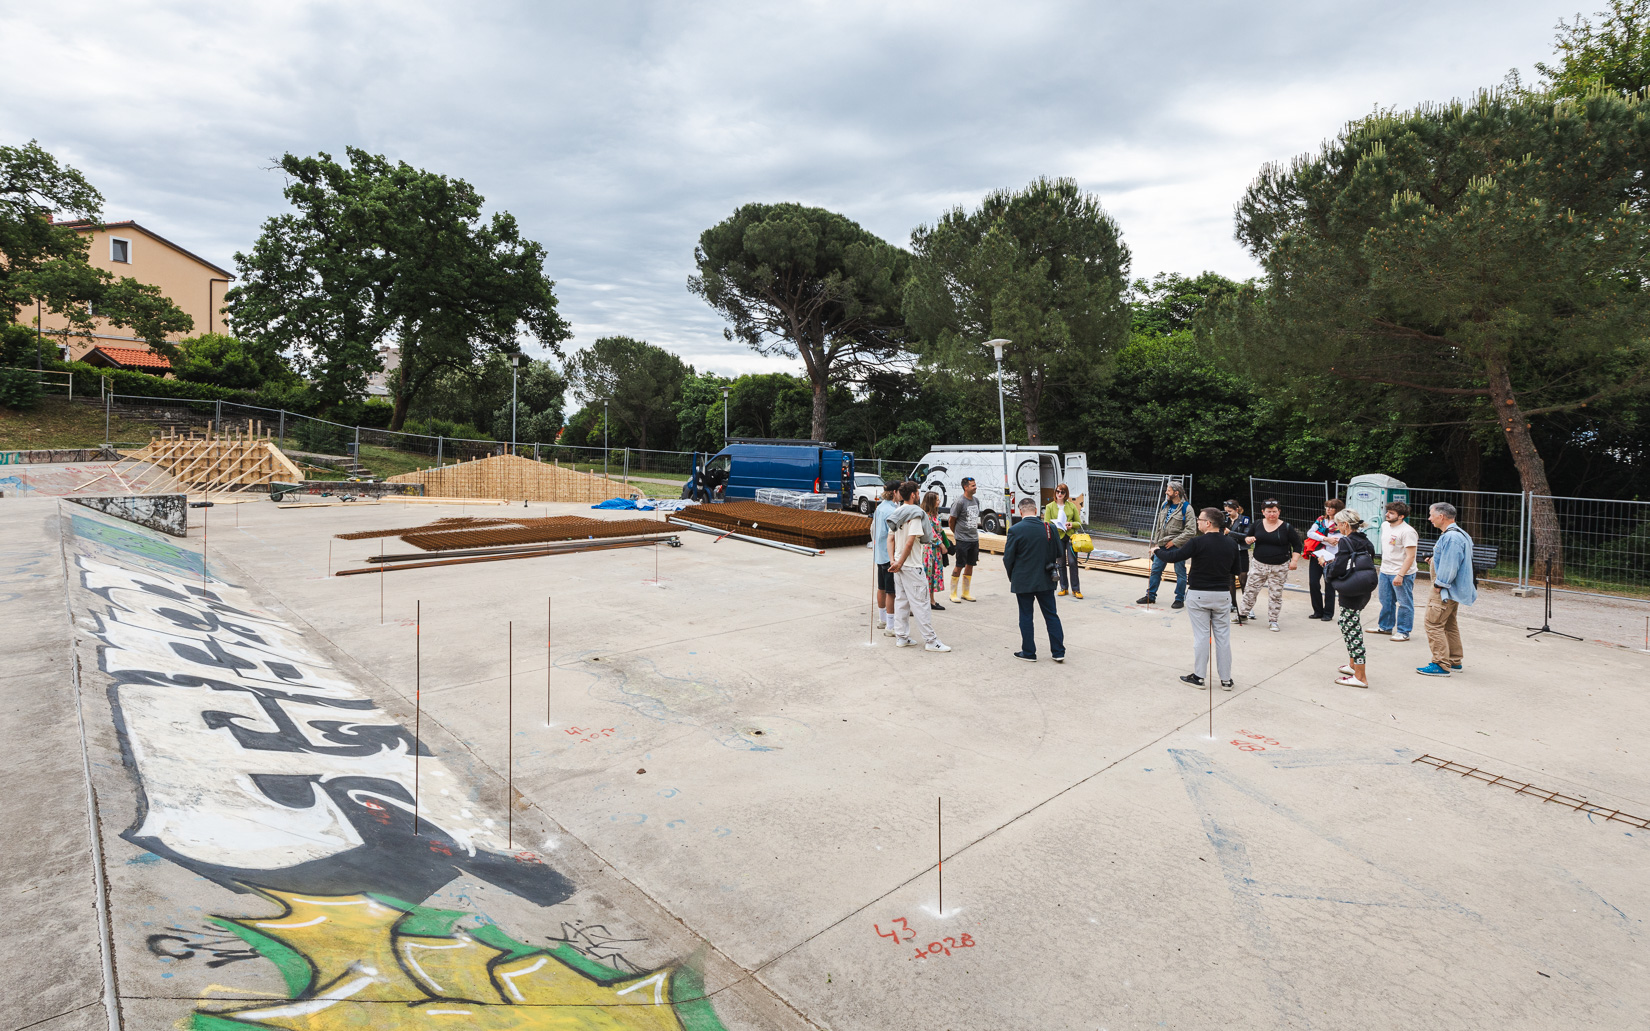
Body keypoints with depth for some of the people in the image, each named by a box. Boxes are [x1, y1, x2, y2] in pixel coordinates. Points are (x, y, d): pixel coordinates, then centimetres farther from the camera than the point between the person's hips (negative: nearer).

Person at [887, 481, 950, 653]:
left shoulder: (897, 513, 10)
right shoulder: (915, 515, -16)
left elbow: (890, 539, 9)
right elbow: (910, 543, -21)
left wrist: (893, 560, 1)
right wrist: (899, 563, -13)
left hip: (899, 564, 8)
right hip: (911, 566, -8)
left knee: (901, 600, 13)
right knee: (920, 603, -3)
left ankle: (901, 637, 18)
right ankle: (930, 640, 2)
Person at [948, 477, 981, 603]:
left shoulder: (976, 500, 10)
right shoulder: (959, 502, -12)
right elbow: (952, 521, -5)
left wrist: (975, 532, 15)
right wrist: (957, 534, 5)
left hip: (974, 539, 7)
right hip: (962, 540, -7)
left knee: (970, 565, 11)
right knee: (959, 566, -2)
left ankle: (965, 593, 22)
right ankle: (953, 593, 9)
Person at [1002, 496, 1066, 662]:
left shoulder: (1015, 530, -14)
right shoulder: (1049, 528, -3)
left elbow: (1008, 558, -10)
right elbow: (1057, 554, 6)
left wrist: (1012, 577, 6)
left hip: (1023, 581, -3)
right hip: (1045, 580, 3)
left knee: (1026, 617, 8)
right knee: (1051, 615, 12)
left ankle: (1029, 652, 15)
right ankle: (1058, 652, 15)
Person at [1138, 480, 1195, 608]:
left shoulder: (1186, 508, -11)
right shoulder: (1165, 505, 10)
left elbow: (1191, 531, -16)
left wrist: (1174, 541, -16)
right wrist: (1158, 541, 15)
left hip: (1177, 546, -7)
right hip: (1163, 545, 7)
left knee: (1180, 572, 3)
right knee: (1155, 569, 9)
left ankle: (1179, 599, 13)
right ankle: (1150, 596, 18)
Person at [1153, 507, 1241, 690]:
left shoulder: (1198, 542, -16)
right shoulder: (1231, 544, -1)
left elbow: (1173, 557, -16)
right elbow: (1235, 571, 10)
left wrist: (1157, 551, 2)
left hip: (1198, 595, -4)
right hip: (1222, 594, 4)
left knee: (1201, 635, 3)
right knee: (1223, 636, 9)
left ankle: (1198, 677, 9)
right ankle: (1226, 679, 14)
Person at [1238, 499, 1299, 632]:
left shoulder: (1286, 528, -4)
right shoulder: (1257, 525, 1)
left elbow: (1297, 545, 3)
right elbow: (1248, 537, 15)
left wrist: (1293, 561, -5)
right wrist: (1248, 539, -9)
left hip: (1279, 567, -2)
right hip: (1259, 564, 2)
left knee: (1275, 594, 3)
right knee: (1251, 590, 4)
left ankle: (1273, 621, 15)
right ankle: (1243, 615, 19)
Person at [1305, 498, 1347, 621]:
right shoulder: (1321, 520, 8)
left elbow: (1334, 541, -17)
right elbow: (1309, 533, -4)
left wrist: (1318, 537, -12)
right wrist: (1325, 539, -14)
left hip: (1329, 558, -4)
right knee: (1313, 583, 3)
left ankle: (1328, 613, 15)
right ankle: (1318, 611, 17)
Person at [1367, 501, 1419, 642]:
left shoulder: (1407, 531, -18)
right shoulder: (1385, 526, 8)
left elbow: (1410, 556, -20)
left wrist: (1400, 575, -24)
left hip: (1402, 574, -8)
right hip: (1385, 572, 8)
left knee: (1404, 603, 1)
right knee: (1386, 601, 18)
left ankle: (1403, 632, 8)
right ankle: (1385, 626, 31)